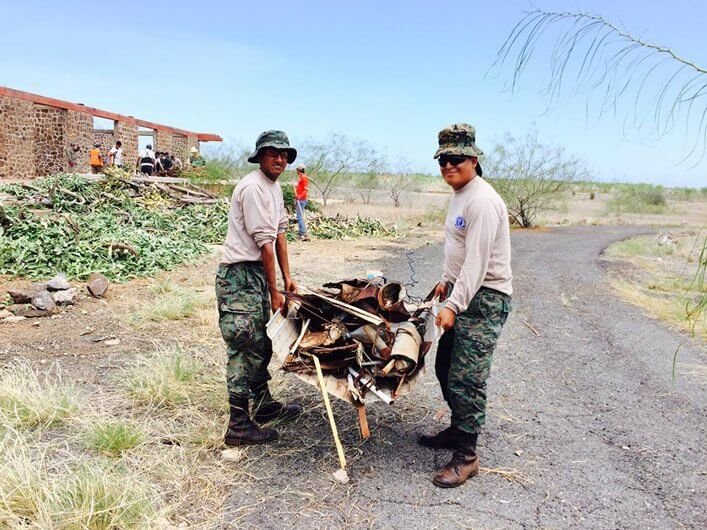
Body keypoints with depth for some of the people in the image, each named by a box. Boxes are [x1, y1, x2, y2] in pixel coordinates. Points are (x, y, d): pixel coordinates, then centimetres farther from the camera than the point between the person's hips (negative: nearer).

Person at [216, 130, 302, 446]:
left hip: (257, 272, 10)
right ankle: (238, 426, 3)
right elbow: (264, 243, -17)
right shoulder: (253, 187, -16)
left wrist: (287, 277, 11)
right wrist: (274, 292, -14)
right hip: (239, 275, -10)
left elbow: (280, 233, 16)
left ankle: (264, 405, 34)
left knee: (260, 343, 19)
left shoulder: (274, 187, 15)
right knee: (244, 348, -6)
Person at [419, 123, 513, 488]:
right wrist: (447, 281, 26)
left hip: (485, 298, -10)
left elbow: (477, 261, -25)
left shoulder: (482, 201, -18)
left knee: (466, 377, -9)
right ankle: (459, 430, 33)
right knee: (446, 367, 17)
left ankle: (466, 456, 3)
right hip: (463, 291, 11)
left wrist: (453, 305, -29)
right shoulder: (460, 195, 14)